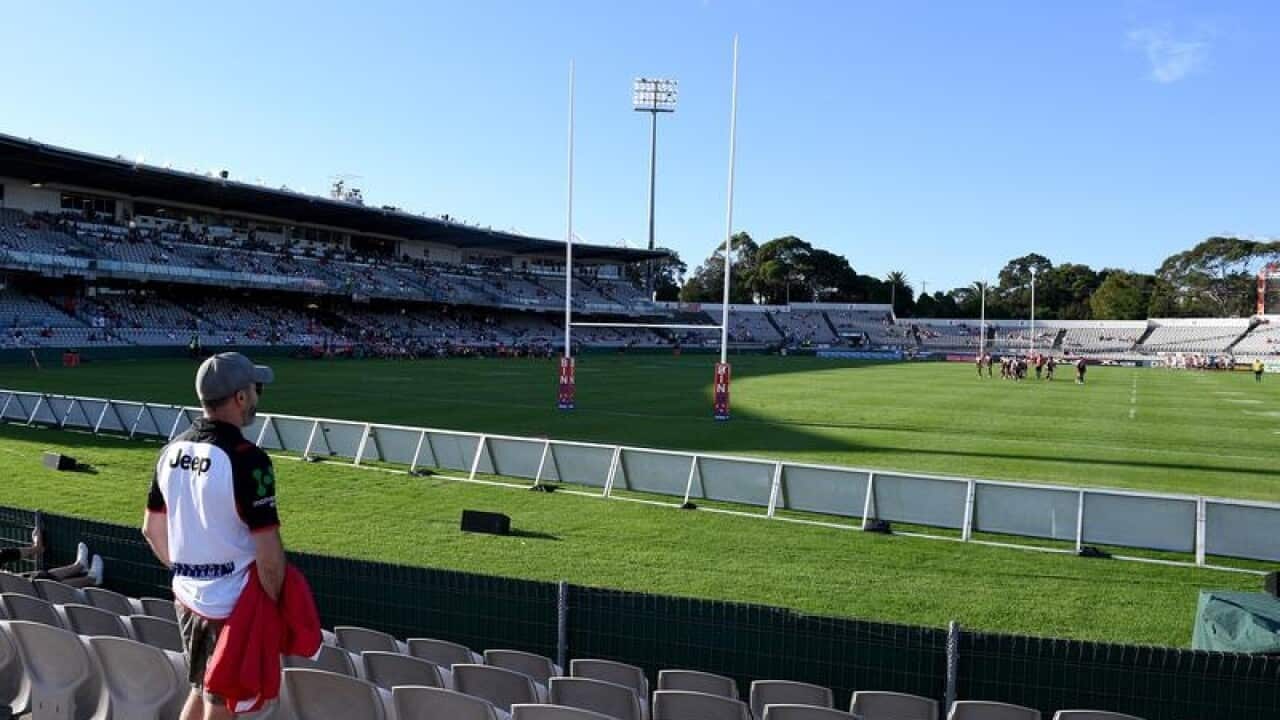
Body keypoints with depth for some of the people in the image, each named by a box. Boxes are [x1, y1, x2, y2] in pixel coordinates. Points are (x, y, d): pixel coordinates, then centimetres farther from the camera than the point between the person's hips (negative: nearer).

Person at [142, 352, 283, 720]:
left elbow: (152, 530, 12)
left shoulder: (172, 451, 1)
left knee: (200, 690, 25)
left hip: (186, 598, 7)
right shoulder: (246, 459, -22)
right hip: (233, 606, -7)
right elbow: (268, 555, -22)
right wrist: (273, 606, -7)